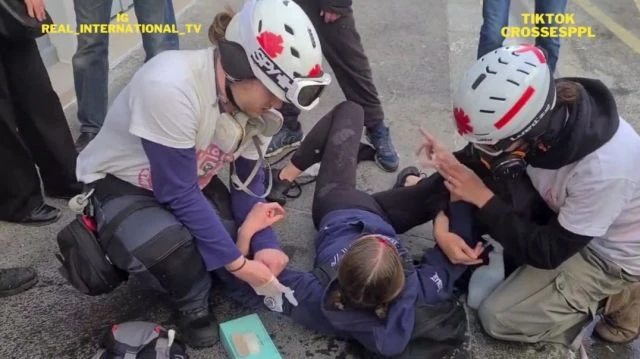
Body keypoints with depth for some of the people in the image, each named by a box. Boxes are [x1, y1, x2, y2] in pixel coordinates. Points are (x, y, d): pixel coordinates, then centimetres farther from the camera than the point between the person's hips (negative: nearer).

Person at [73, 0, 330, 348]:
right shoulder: (169, 86, -38)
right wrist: (235, 261, -26)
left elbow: (249, 182, -7)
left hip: (190, 178, 6)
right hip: (118, 182, -6)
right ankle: (193, 305, -2)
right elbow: (179, 194, -32)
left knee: (251, 246, -9)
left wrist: (265, 244, -21)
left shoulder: (251, 93, -16)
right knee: (174, 246, -33)